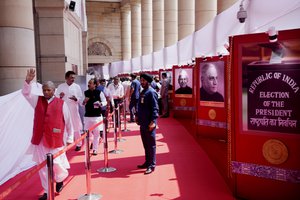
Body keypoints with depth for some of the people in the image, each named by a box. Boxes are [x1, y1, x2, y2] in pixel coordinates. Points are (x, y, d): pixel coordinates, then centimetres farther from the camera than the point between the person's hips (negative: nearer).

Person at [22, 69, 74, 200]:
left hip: (56, 140, -3)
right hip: (39, 140, 3)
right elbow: (26, 93, -4)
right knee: (42, 166, 9)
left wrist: (70, 138, 3)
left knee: (57, 164, 4)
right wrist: (28, 80, -22)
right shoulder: (37, 100, 7)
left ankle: (60, 179, 38)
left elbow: (68, 121, 1)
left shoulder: (61, 104, -3)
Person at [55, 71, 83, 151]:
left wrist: (75, 99, -20)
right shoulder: (60, 86, 3)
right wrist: (60, 96, -17)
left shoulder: (77, 86, 1)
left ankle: (78, 144, 17)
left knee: (76, 128, 4)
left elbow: (80, 99, 0)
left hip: (74, 110, -1)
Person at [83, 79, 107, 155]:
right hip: (87, 116, 3)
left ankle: (95, 149, 15)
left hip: (97, 116, -3)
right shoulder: (85, 93, 4)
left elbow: (105, 102, -2)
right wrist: (84, 102, -10)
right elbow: (82, 104, 12)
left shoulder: (99, 92, -7)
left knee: (96, 133, 4)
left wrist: (100, 104, -22)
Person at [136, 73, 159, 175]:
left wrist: (153, 121, -23)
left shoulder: (151, 92, -13)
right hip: (142, 123, 9)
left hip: (149, 124, -9)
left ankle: (152, 165, 7)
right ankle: (147, 162, 28)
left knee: (151, 145, -1)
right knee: (145, 144, 17)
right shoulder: (142, 92, 14)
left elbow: (155, 108, -18)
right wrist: (138, 116, 18)